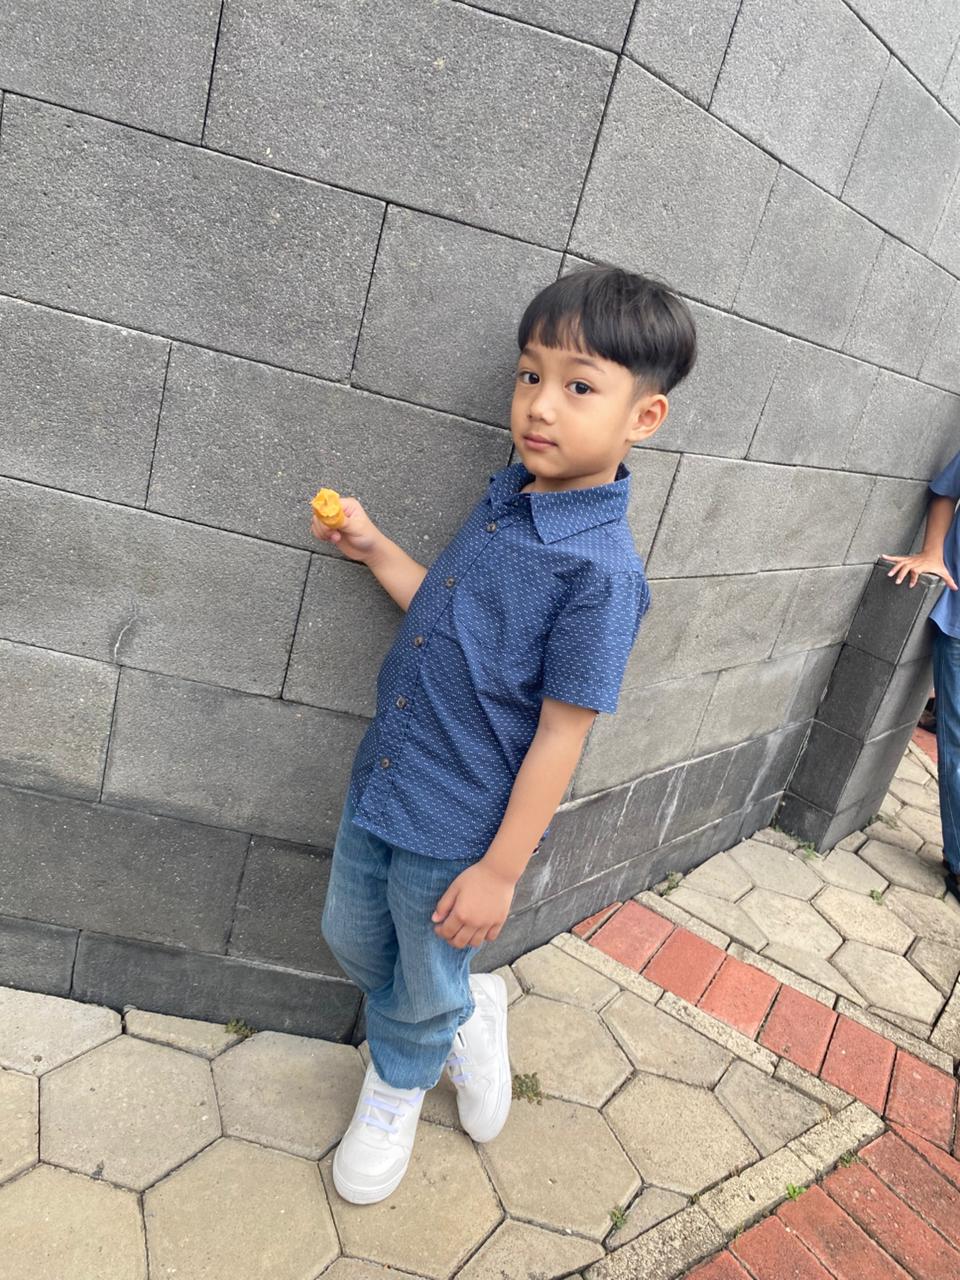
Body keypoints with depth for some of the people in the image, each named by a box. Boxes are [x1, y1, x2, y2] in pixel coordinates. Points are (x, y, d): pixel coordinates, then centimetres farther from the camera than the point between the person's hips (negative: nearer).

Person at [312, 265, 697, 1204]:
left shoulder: (602, 570, -25)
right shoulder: (508, 495, -1)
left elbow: (562, 732, -20)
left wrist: (502, 868, -15)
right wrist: (375, 550, 3)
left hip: (459, 829, -7)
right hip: (380, 781, 8)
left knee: (423, 988, 19)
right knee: (351, 940, 26)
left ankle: (397, 1087, 52)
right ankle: (468, 1014, 54)